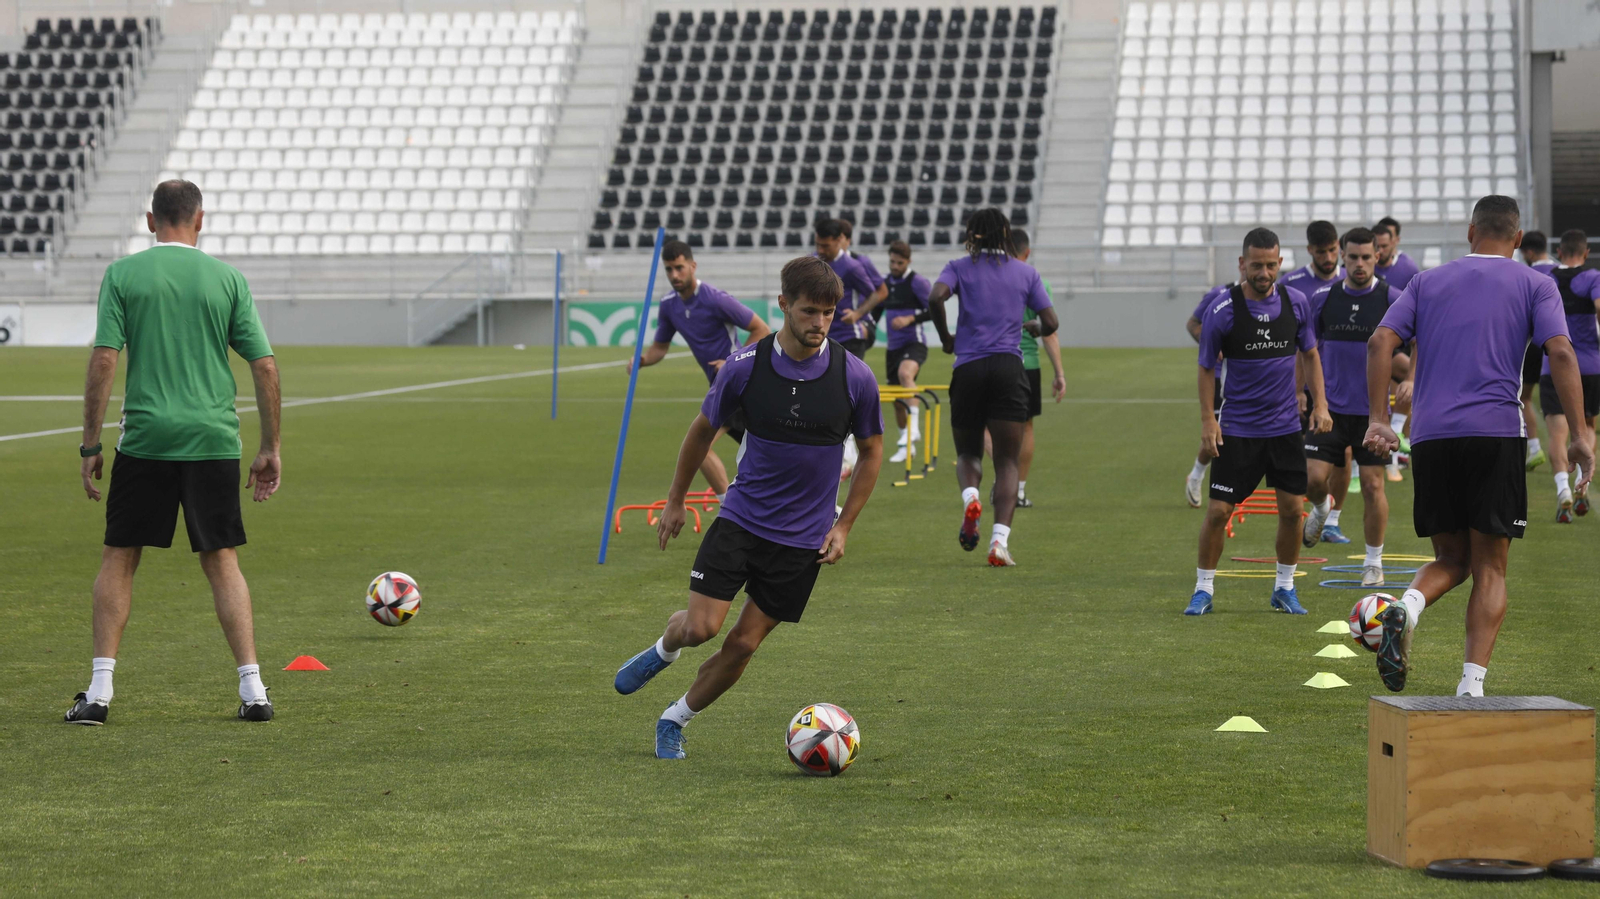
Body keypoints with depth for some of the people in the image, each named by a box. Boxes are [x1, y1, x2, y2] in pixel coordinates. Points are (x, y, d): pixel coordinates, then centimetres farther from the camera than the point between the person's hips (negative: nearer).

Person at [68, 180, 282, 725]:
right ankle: (253, 691, 5)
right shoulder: (229, 279, 5)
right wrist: (271, 448, 10)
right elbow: (265, 367, 2)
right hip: (214, 440, 1)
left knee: (119, 558, 9)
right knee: (221, 560, 10)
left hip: (144, 439, -1)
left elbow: (103, 361, -5)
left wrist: (91, 445, 1)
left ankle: (100, 691, 4)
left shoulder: (122, 275, 1)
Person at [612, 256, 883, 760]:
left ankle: (675, 721, 24)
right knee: (701, 627, -12)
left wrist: (844, 526, 1)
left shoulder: (855, 378, -11)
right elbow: (703, 429, 6)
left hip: (803, 538, 0)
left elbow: (872, 451, 5)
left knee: (744, 644, 1)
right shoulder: (745, 367, -11)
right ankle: (664, 650, 26)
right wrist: (675, 501, 12)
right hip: (741, 517, 0)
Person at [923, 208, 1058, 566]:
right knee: (1007, 460, 2)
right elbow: (1050, 323, 7)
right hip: (1009, 368, 0)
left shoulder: (959, 267, 7)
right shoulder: (1026, 272, 11)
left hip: (968, 369, 0)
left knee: (968, 452, 17)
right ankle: (1000, 539, -15)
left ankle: (969, 495, -17)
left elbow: (935, 297, -13)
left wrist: (945, 337, 2)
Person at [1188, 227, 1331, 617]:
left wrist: (1320, 403, 4)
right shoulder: (1222, 310, -11)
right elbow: (1207, 368, -1)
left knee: (1292, 508, 2)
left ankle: (1284, 588, 19)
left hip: (1286, 424, 3)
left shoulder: (1296, 302, -2)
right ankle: (1203, 589, 8)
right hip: (1237, 427, -3)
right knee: (1218, 511, -6)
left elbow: (1309, 354, 12)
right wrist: (1207, 419, -7)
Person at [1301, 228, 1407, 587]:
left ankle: (1373, 563, 13)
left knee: (1372, 485, -1)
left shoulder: (1391, 298, -4)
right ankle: (1321, 509, 28)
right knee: (1313, 477, -9)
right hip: (1331, 406, 2)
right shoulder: (1323, 298, 4)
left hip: (1373, 409, -2)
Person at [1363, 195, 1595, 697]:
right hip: (1496, 434, -2)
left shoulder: (1427, 283, 17)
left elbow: (1381, 342, 5)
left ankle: (1407, 608, -18)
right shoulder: (1535, 286, 9)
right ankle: (1472, 684, -7)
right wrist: (1580, 434, -6)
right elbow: (1560, 353, -5)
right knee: (1490, 568, 5)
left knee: (1451, 559, 15)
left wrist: (1377, 420, 6)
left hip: (1430, 437, 2)